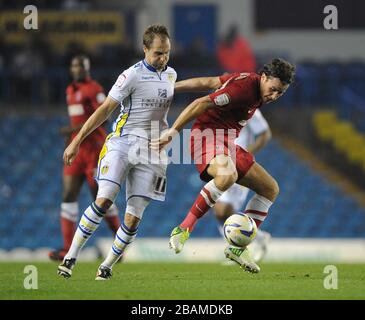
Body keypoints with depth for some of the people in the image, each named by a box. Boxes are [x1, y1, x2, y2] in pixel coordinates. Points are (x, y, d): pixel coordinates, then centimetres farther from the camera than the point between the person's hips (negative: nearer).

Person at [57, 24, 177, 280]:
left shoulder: (171, 75, 11)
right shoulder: (132, 75, -8)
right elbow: (105, 110, -6)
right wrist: (77, 141, -7)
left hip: (151, 152, 5)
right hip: (123, 143, -5)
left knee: (134, 218, -4)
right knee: (104, 200, -20)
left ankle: (107, 266, 10)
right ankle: (71, 257, -11)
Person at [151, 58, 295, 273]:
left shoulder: (247, 80, 10)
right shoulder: (244, 88, -21)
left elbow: (206, 82, 14)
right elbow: (201, 104, -23)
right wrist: (173, 132, -23)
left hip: (227, 143, 11)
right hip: (209, 135, -11)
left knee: (271, 189, 8)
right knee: (228, 176, -42)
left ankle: (238, 247, 7)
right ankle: (184, 230, -31)